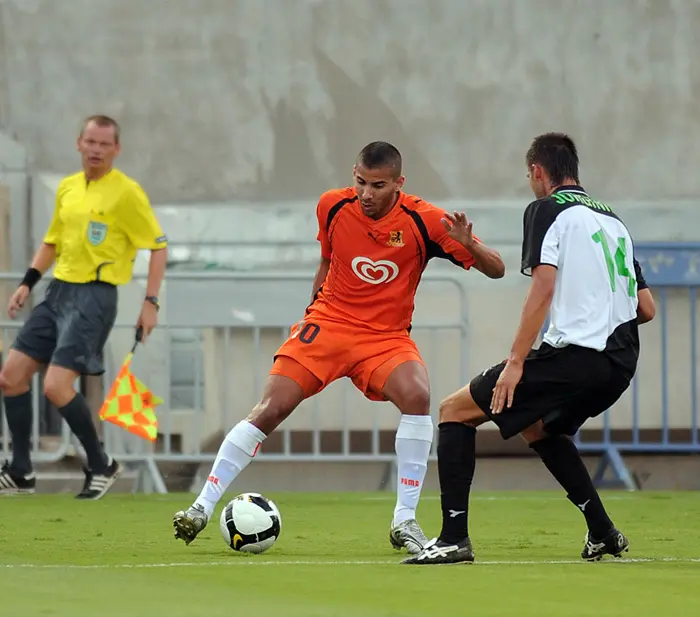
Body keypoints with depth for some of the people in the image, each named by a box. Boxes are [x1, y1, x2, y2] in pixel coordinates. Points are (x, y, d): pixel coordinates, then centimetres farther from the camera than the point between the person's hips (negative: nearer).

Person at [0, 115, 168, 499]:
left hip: (94, 297, -7)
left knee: (56, 387, -17)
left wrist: (150, 302, -13)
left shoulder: (126, 193, -9)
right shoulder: (67, 188, 12)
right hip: (58, 291, 7)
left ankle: (101, 466, 2)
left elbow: (158, 246, -7)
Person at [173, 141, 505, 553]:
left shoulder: (423, 221, -13)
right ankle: (204, 506, -3)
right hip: (328, 323, 1)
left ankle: (405, 520, -19)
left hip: (387, 337, -1)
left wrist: (469, 245, -32)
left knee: (417, 396, -29)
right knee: (271, 409, -13)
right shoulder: (333, 206, -6)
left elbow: (496, 270, -13)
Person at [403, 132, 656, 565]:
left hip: (573, 355, -8)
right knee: (537, 428, 33)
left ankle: (454, 538, -8)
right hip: (620, 363, 8)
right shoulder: (613, 220, 20)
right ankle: (604, 534, 26)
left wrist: (515, 362, -16)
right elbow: (647, 309, 18)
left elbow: (544, 286, -14)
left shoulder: (547, 210, 0)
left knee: (455, 411, 3)